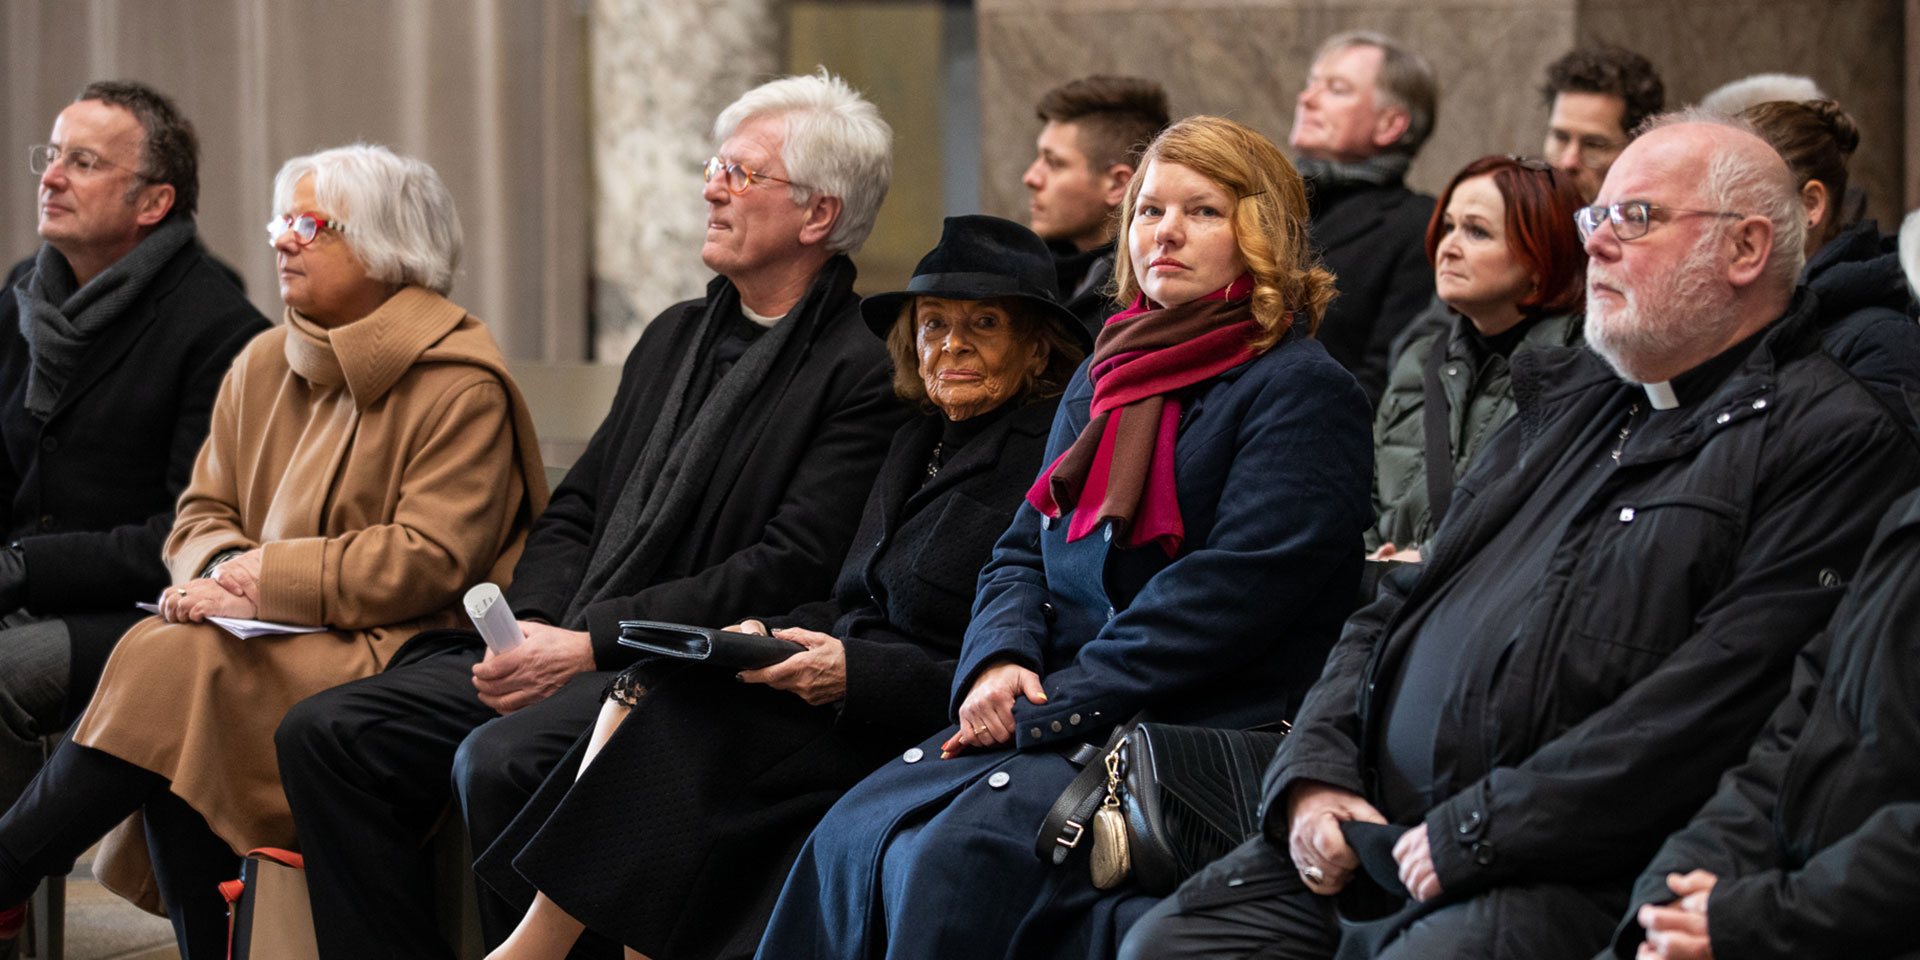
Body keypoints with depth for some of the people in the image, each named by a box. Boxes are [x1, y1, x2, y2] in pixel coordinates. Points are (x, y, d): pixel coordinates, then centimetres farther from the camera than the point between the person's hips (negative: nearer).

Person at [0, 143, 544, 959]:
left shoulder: (459, 388, -7)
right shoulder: (261, 367, 16)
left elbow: (431, 560, -15)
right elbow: (202, 513, 17)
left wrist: (267, 578, -17)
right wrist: (220, 572, -8)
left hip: (392, 652, -7)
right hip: (274, 634, 7)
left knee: (177, 663, -27)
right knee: (161, 647, -26)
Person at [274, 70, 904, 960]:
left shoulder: (861, 373, -6)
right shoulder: (675, 335, 21)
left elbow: (787, 572, -14)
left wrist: (588, 647, -17)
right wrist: (528, 629, 0)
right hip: (560, 650, 8)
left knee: (500, 762, -33)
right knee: (326, 734, -8)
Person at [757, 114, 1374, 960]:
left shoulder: (1303, 391, -3)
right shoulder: (1103, 382, 22)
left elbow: (1229, 589, -13)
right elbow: (1023, 550, 21)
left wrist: (1055, 707, -15)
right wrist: (1000, 663, -3)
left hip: (1198, 732, -7)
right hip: (1055, 715, 7)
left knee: (970, 850, -30)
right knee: (856, 830, -18)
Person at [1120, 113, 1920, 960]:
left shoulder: (1834, 441, -5)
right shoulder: (1567, 398, 23)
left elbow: (1724, 693, -17)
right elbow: (1395, 605, 25)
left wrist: (1476, 832, -18)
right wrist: (1313, 776, 6)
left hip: (1568, 878, -7)